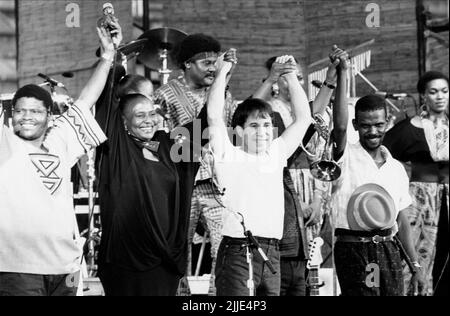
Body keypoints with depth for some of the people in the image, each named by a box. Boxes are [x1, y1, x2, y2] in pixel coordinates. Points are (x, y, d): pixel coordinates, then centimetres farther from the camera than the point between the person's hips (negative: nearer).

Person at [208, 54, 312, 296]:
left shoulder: (276, 155, 17)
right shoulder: (229, 157, 2)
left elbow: (303, 118, 20)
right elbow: (214, 116, -10)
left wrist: (291, 77, 14)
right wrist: (222, 72, -4)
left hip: (271, 255, 6)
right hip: (237, 251, -5)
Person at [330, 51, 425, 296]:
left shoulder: (396, 168, 12)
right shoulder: (346, 157, -2)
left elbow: (401, 221, 16)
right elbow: (340, 125, -22)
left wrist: (414, 264, 14)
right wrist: (342, 73, -26)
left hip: (390, 248, 5)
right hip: (354, 248, -5)